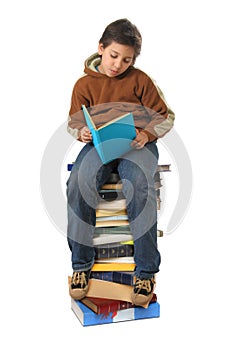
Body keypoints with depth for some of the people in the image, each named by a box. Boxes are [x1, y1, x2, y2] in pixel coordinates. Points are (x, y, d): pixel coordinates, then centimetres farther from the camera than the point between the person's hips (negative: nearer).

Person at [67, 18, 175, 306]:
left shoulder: (139, 79, 5)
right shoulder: (84, 84, 8)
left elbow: (166, 117, 6)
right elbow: (73, 122, 15)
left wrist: (146, 134, -14)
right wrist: (81, 132, -9)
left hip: (138, 144, -1)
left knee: (139, 185, -34)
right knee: (79, 183, -31)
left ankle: (146, 271, -24)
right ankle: (81, 263, -16)